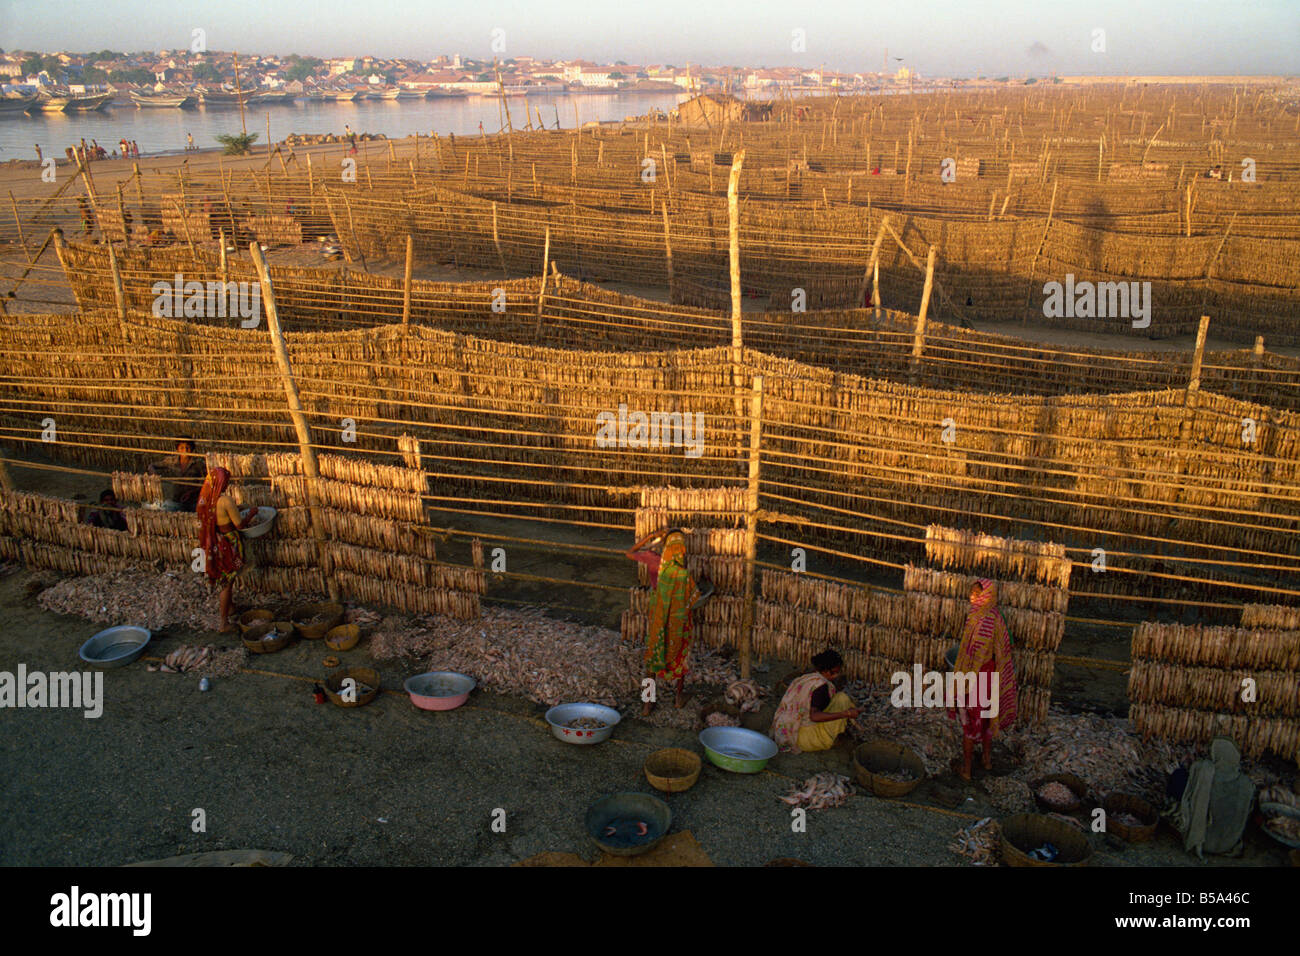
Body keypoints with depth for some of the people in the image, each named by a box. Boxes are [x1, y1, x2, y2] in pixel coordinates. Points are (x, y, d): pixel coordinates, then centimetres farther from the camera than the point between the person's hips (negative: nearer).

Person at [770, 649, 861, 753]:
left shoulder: (801, 679, 12)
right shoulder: (821, 685, -16)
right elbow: (814, 716, -28)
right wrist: (846, 714, -25)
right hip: (805, 739, -9)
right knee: (842, 697, -5)